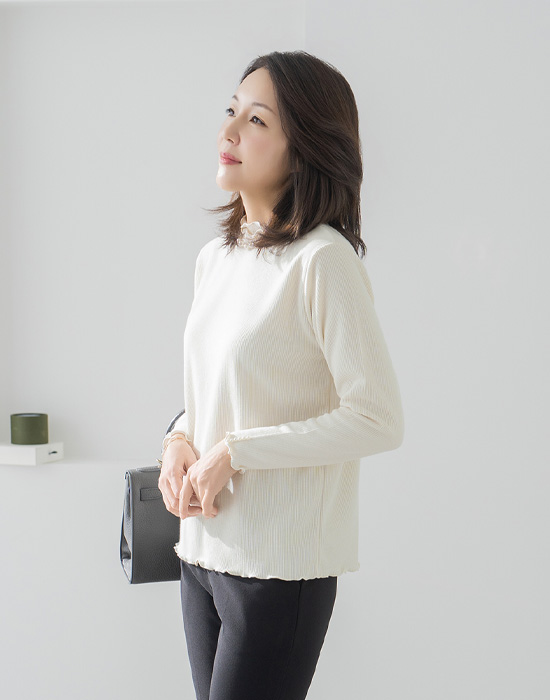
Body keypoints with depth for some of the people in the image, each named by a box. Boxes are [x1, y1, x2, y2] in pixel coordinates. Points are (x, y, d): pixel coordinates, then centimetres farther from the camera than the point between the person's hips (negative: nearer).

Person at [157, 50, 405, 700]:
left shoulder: (321, 261, -16)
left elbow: (379, 420, -18)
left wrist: (233, 452, -17)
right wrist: (179, 441, -1)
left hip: (281, 564, -7)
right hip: (201, 549, 7)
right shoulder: (214, 257, 9)